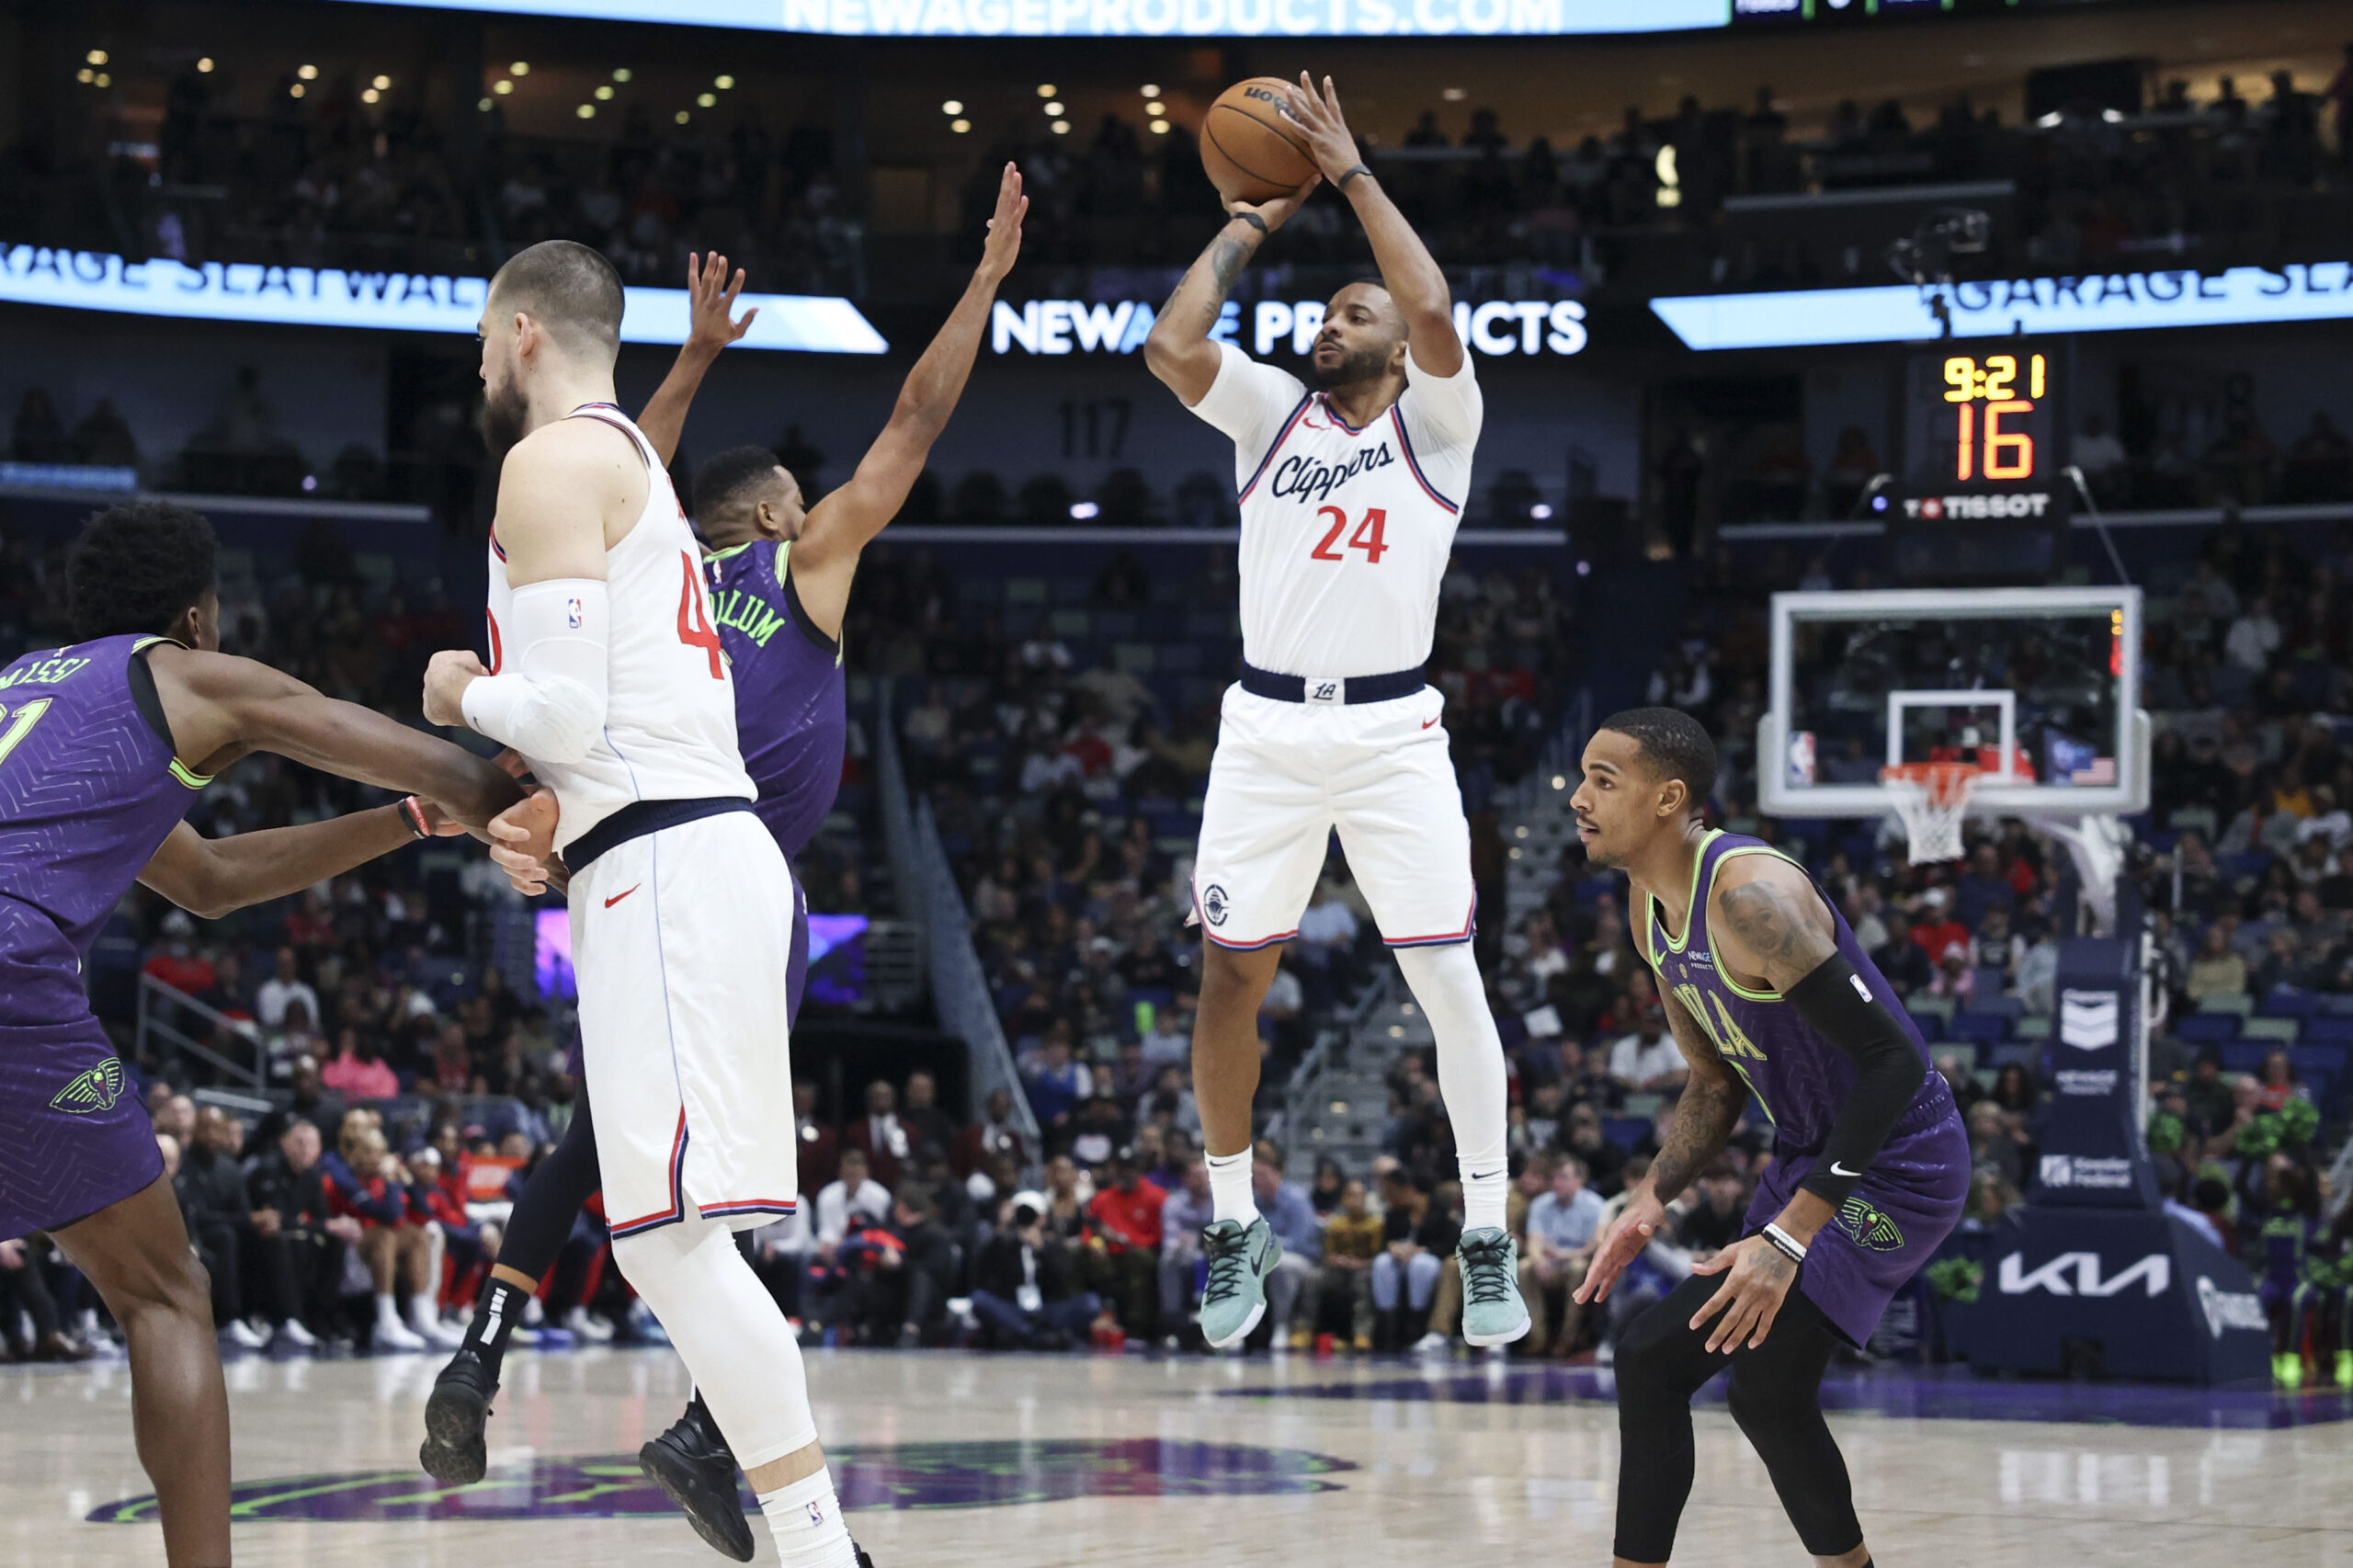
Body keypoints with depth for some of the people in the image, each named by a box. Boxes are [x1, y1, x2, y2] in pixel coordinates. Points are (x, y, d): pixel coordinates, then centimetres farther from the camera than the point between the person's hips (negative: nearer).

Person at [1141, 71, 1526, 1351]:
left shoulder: (1437, 423, 3)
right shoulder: (1271, 413, 11)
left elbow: (1434, 311, -17)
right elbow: (1171, 345, -7)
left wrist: (1351, 173, -9)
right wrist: (1252, 223, 3)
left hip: (1390, 730, -3)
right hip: (1266, 728, 3)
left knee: (1449, 980, -6)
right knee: (1230, 975, 2)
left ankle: (1487, 1239, 4)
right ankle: (1236, 1228, 17)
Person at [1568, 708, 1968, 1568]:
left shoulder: (1749, 894, -25)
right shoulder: (1652, 904, 5)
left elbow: (1893, 1061, -30)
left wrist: (1788, 1237, -33)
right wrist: (1651, 1198, 0)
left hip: (1895, 1165, -10)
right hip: (1810, 1157, 10)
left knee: (1767, 1383, -21)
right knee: (1650, 1357, 8)